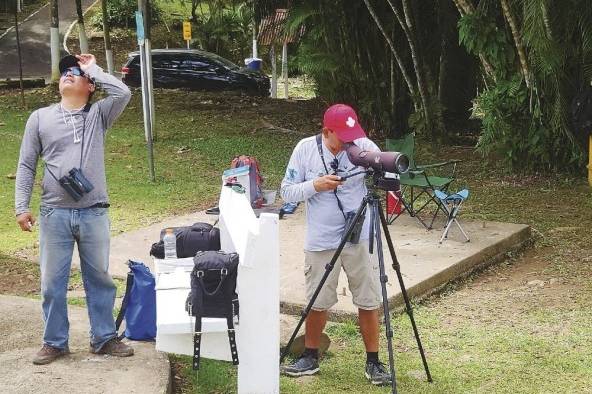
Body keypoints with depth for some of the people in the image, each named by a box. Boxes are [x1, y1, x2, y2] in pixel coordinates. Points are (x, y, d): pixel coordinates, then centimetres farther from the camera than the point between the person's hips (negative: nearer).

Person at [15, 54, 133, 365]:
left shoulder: (98, 114, 5)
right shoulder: (40, 118, 7)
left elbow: (123, 93, -14)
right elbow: (26, 166, 7)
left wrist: (93, 69, -4)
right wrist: (21, 206, 0)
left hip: (94, 213, 0)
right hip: (54, 214, 0)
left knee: (99, 278, 10)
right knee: (52, 282, 6)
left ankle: (103, 338, 22)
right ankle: (55, 342, 19)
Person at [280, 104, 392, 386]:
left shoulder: (365, 146, -6)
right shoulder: (305, 149, -6)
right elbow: (287, 192, -3)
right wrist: (315, 185, -19)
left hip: (361, 238, 0)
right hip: (321, 242, 0)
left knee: (369, 302, 5)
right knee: (317, 302, 11)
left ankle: (373, 362, 19)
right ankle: (310, 358, 30)